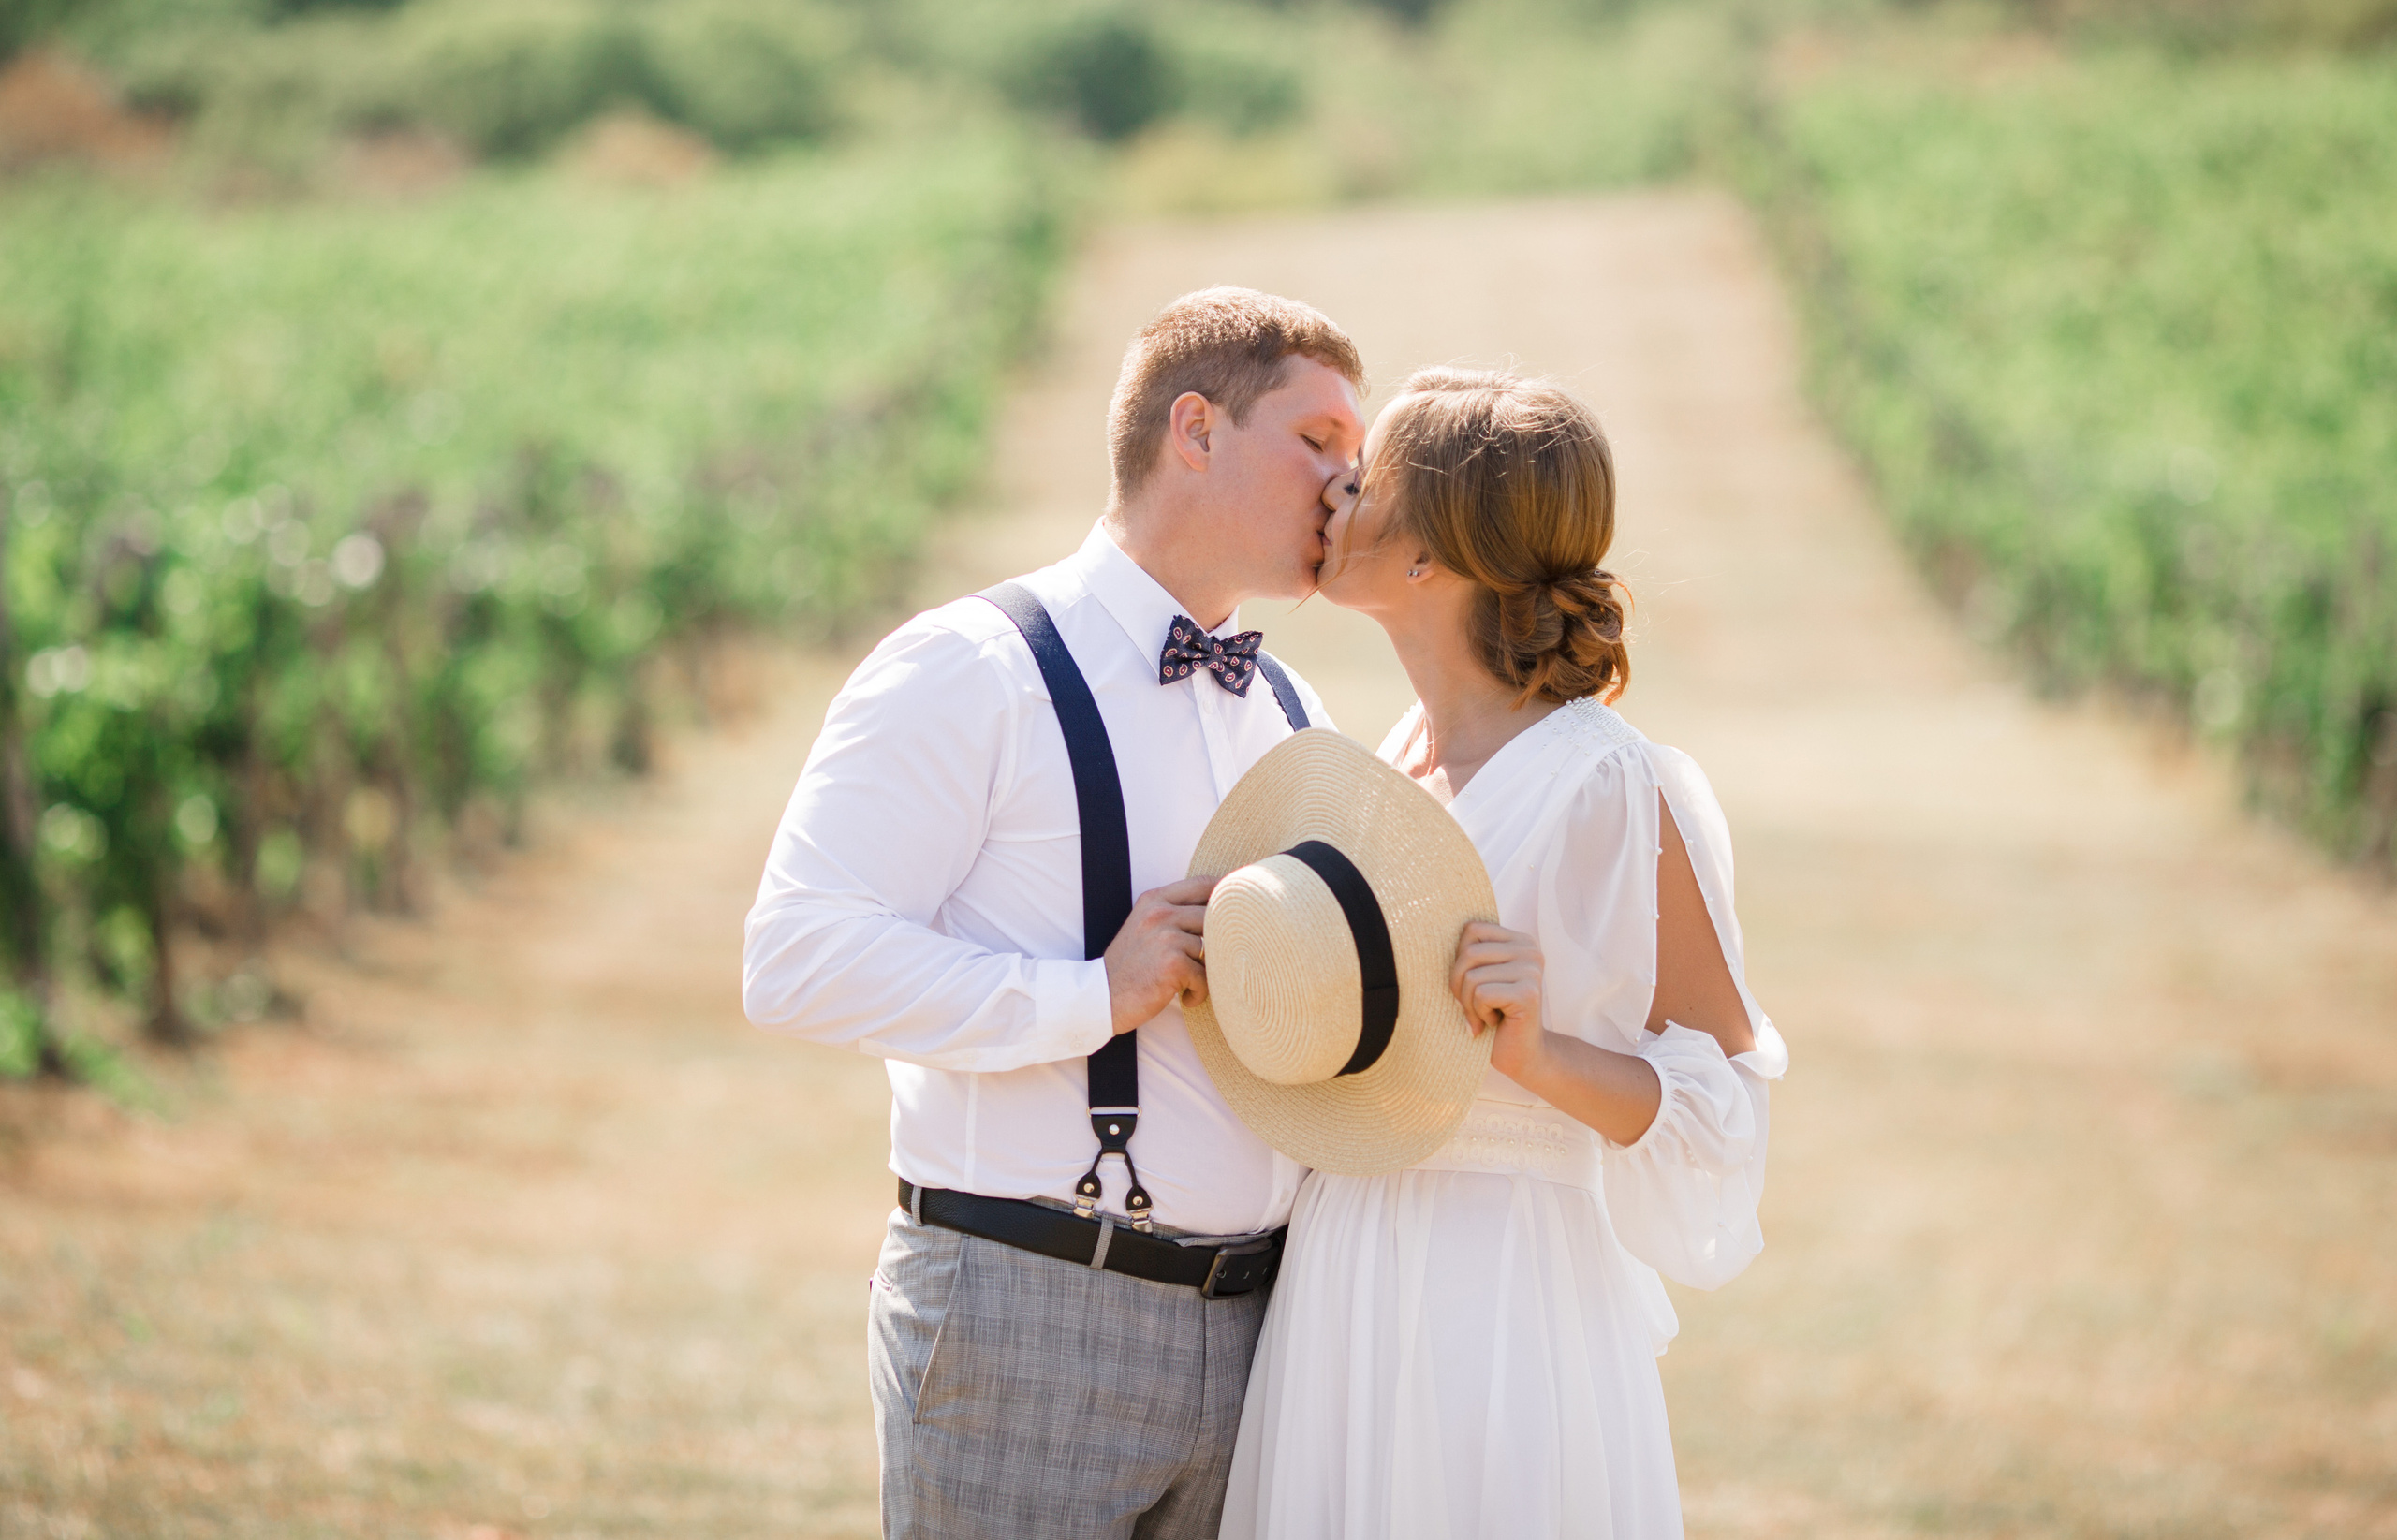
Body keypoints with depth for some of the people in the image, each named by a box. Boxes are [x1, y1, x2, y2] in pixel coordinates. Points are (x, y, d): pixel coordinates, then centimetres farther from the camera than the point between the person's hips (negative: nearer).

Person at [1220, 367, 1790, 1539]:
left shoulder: (1618, 794, -13)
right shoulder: (1382, 772, 10)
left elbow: (1722, 1104, -10)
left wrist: (1539, 1052, -24)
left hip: (1507, 1310, -7)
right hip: (1336, 1306, 7)